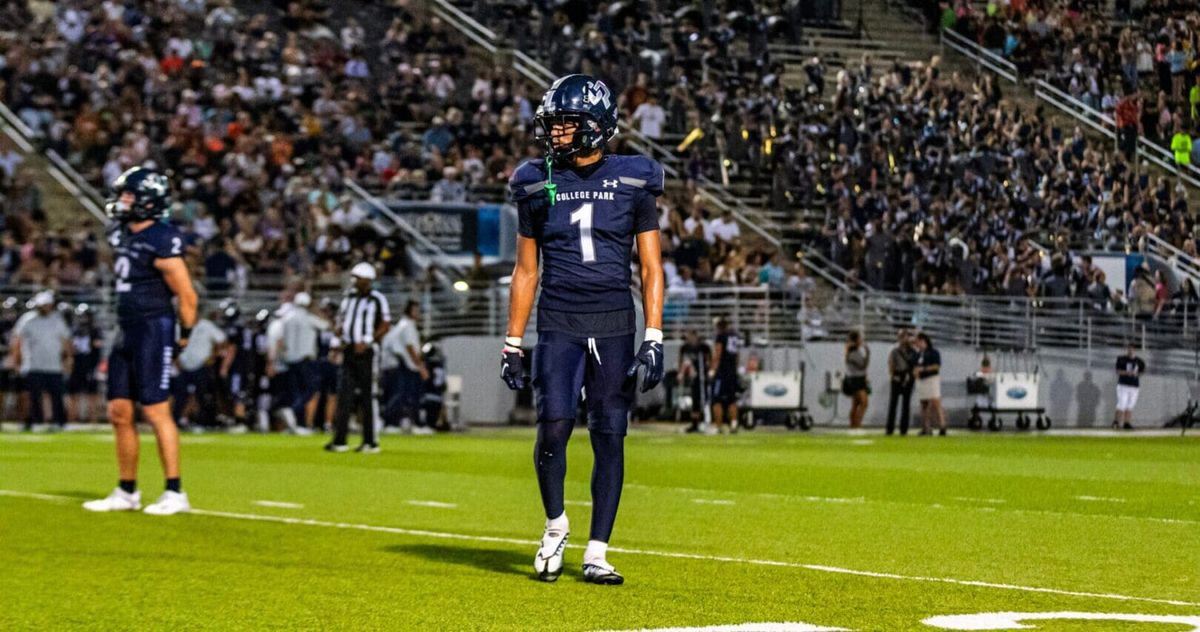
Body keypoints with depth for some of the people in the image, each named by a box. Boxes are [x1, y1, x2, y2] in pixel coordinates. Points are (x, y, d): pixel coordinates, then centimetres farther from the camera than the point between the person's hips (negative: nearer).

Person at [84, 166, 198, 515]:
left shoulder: (161, 242, -16)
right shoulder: (120, 235, 12)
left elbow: (187, 296, -14)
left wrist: (185, 336, -6)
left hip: (153, 330, -9)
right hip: (126, 330, 9)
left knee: (156, 411, -8)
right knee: (119, 411, 9)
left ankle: (175, 493, -3)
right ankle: (127, 492, 18)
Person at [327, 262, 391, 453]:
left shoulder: (377, 299, -5)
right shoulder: (349, 298, 14)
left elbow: (385, 325, -9)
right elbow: (341, 321, 21)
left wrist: (367, 342, -15)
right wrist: (339, 339, 5)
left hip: (365, 352, -6)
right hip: (348, 351, 6)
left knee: (368, 396, -1)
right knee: (344, 394, 1)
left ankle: (370, 442, 3)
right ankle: (339, 440, 2)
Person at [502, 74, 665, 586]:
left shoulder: (633, 183, 2)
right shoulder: (538, 185, 7)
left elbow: (651, 268, 3)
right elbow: (526, 271, 13)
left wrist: (653, 340, -5)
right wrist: (512, 344, 9)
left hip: (614, 327, 0)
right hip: (558, 325, 1)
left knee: (610, 437, -1)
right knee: (554, 425, -13)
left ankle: (596, 553, 7)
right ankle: (555, 525, 12)